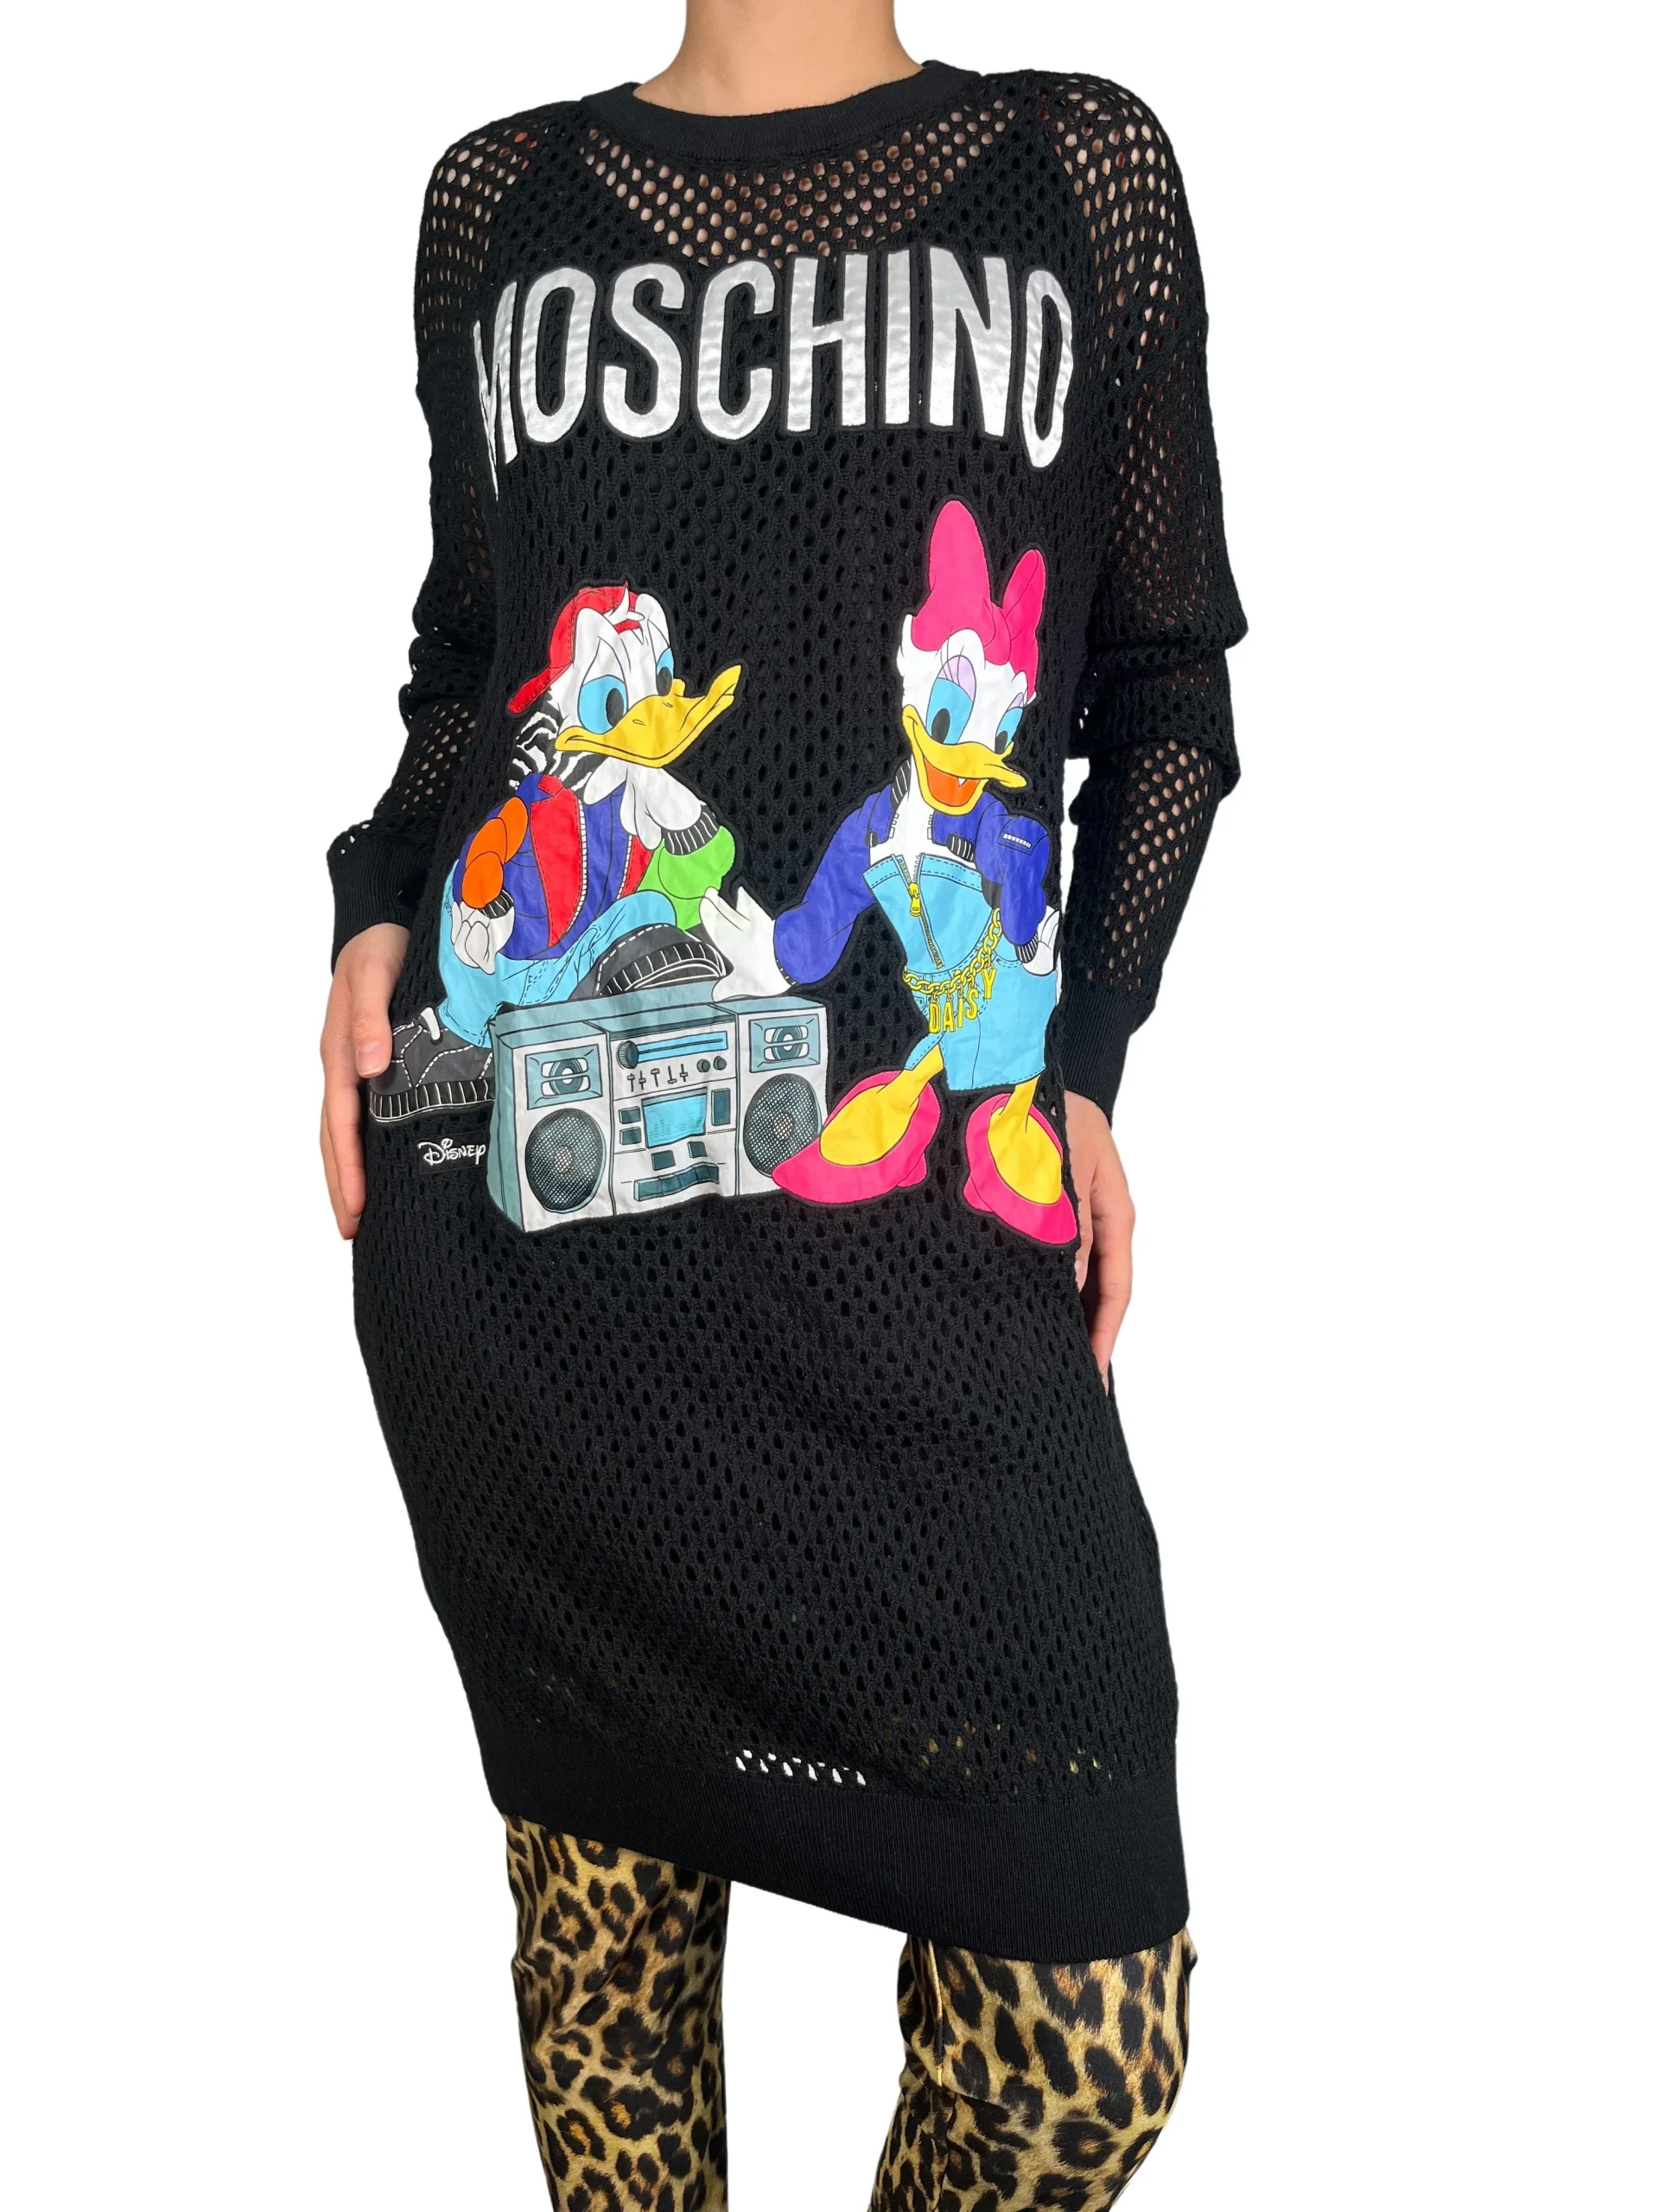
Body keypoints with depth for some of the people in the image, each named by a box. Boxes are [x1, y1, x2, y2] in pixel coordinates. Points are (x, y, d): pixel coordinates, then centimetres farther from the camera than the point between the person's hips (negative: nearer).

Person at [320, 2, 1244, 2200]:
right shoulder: (501, 197, 16)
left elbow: (1166, 678, 14)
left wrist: (1088, 1061, 4)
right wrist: (382, 903, 4)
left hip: (934, 1222, -1)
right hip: (528, 1193, 2)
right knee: (599, 1871, 11)